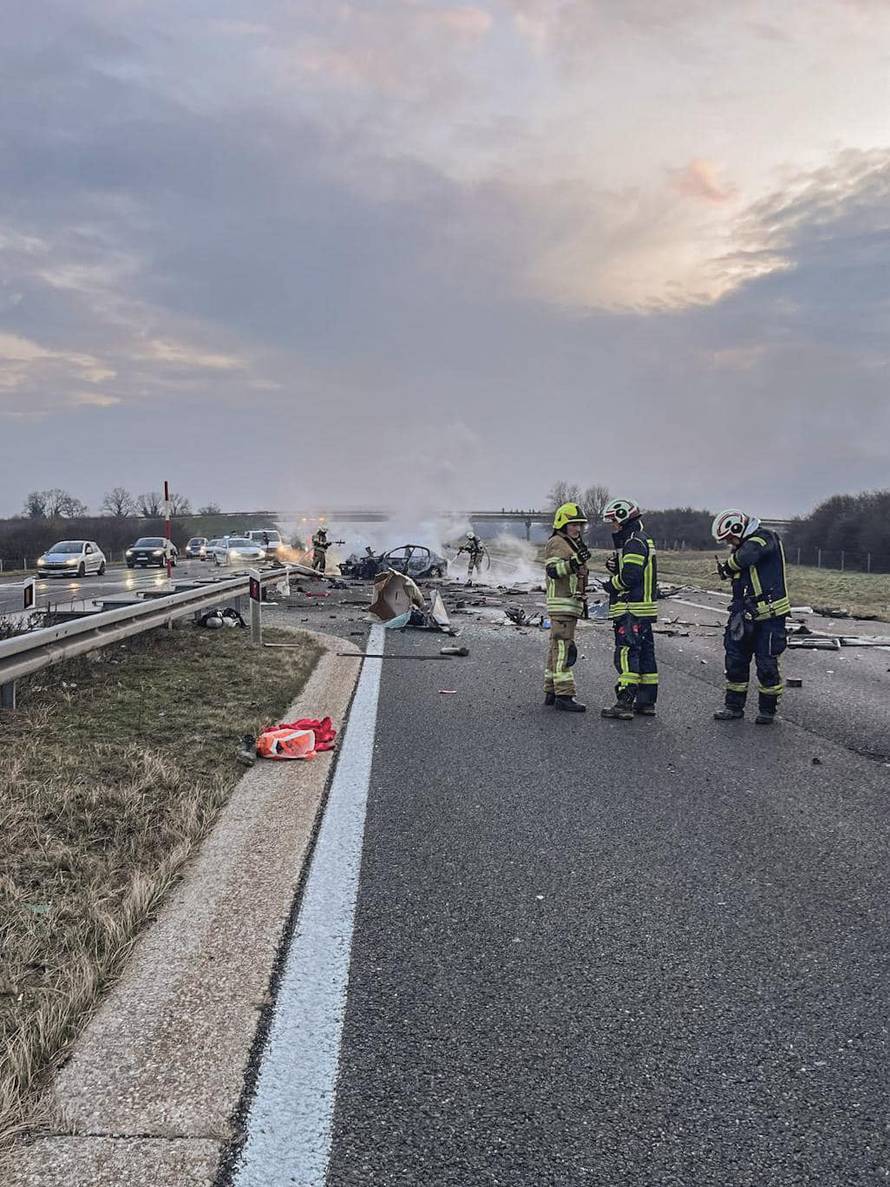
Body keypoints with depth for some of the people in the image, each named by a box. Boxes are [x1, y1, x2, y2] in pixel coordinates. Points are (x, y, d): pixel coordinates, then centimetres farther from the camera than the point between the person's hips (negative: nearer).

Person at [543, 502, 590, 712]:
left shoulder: (573, 545, 23)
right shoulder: (556, 544, -9)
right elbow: (552, 569, -25)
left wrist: (583, 600, 26)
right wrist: (575, 561, -35)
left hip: (571, 604, 11)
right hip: (562, 604, -10)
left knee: (558, 648, 12)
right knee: (563, 648, -13)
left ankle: (551, 691, 17)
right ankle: (564, 694, -14)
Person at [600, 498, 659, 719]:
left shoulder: (634, 543, -15)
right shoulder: (642, 540, 20)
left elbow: (630, 576, -22)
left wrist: (611, 584, -5)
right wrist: (615, 566, 4)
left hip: (631, 609, -11)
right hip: (643, 608, 11)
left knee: (626, 654, -11)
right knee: (645, 653, 12)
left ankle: (624, 703, -13)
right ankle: (647, 702, 18)